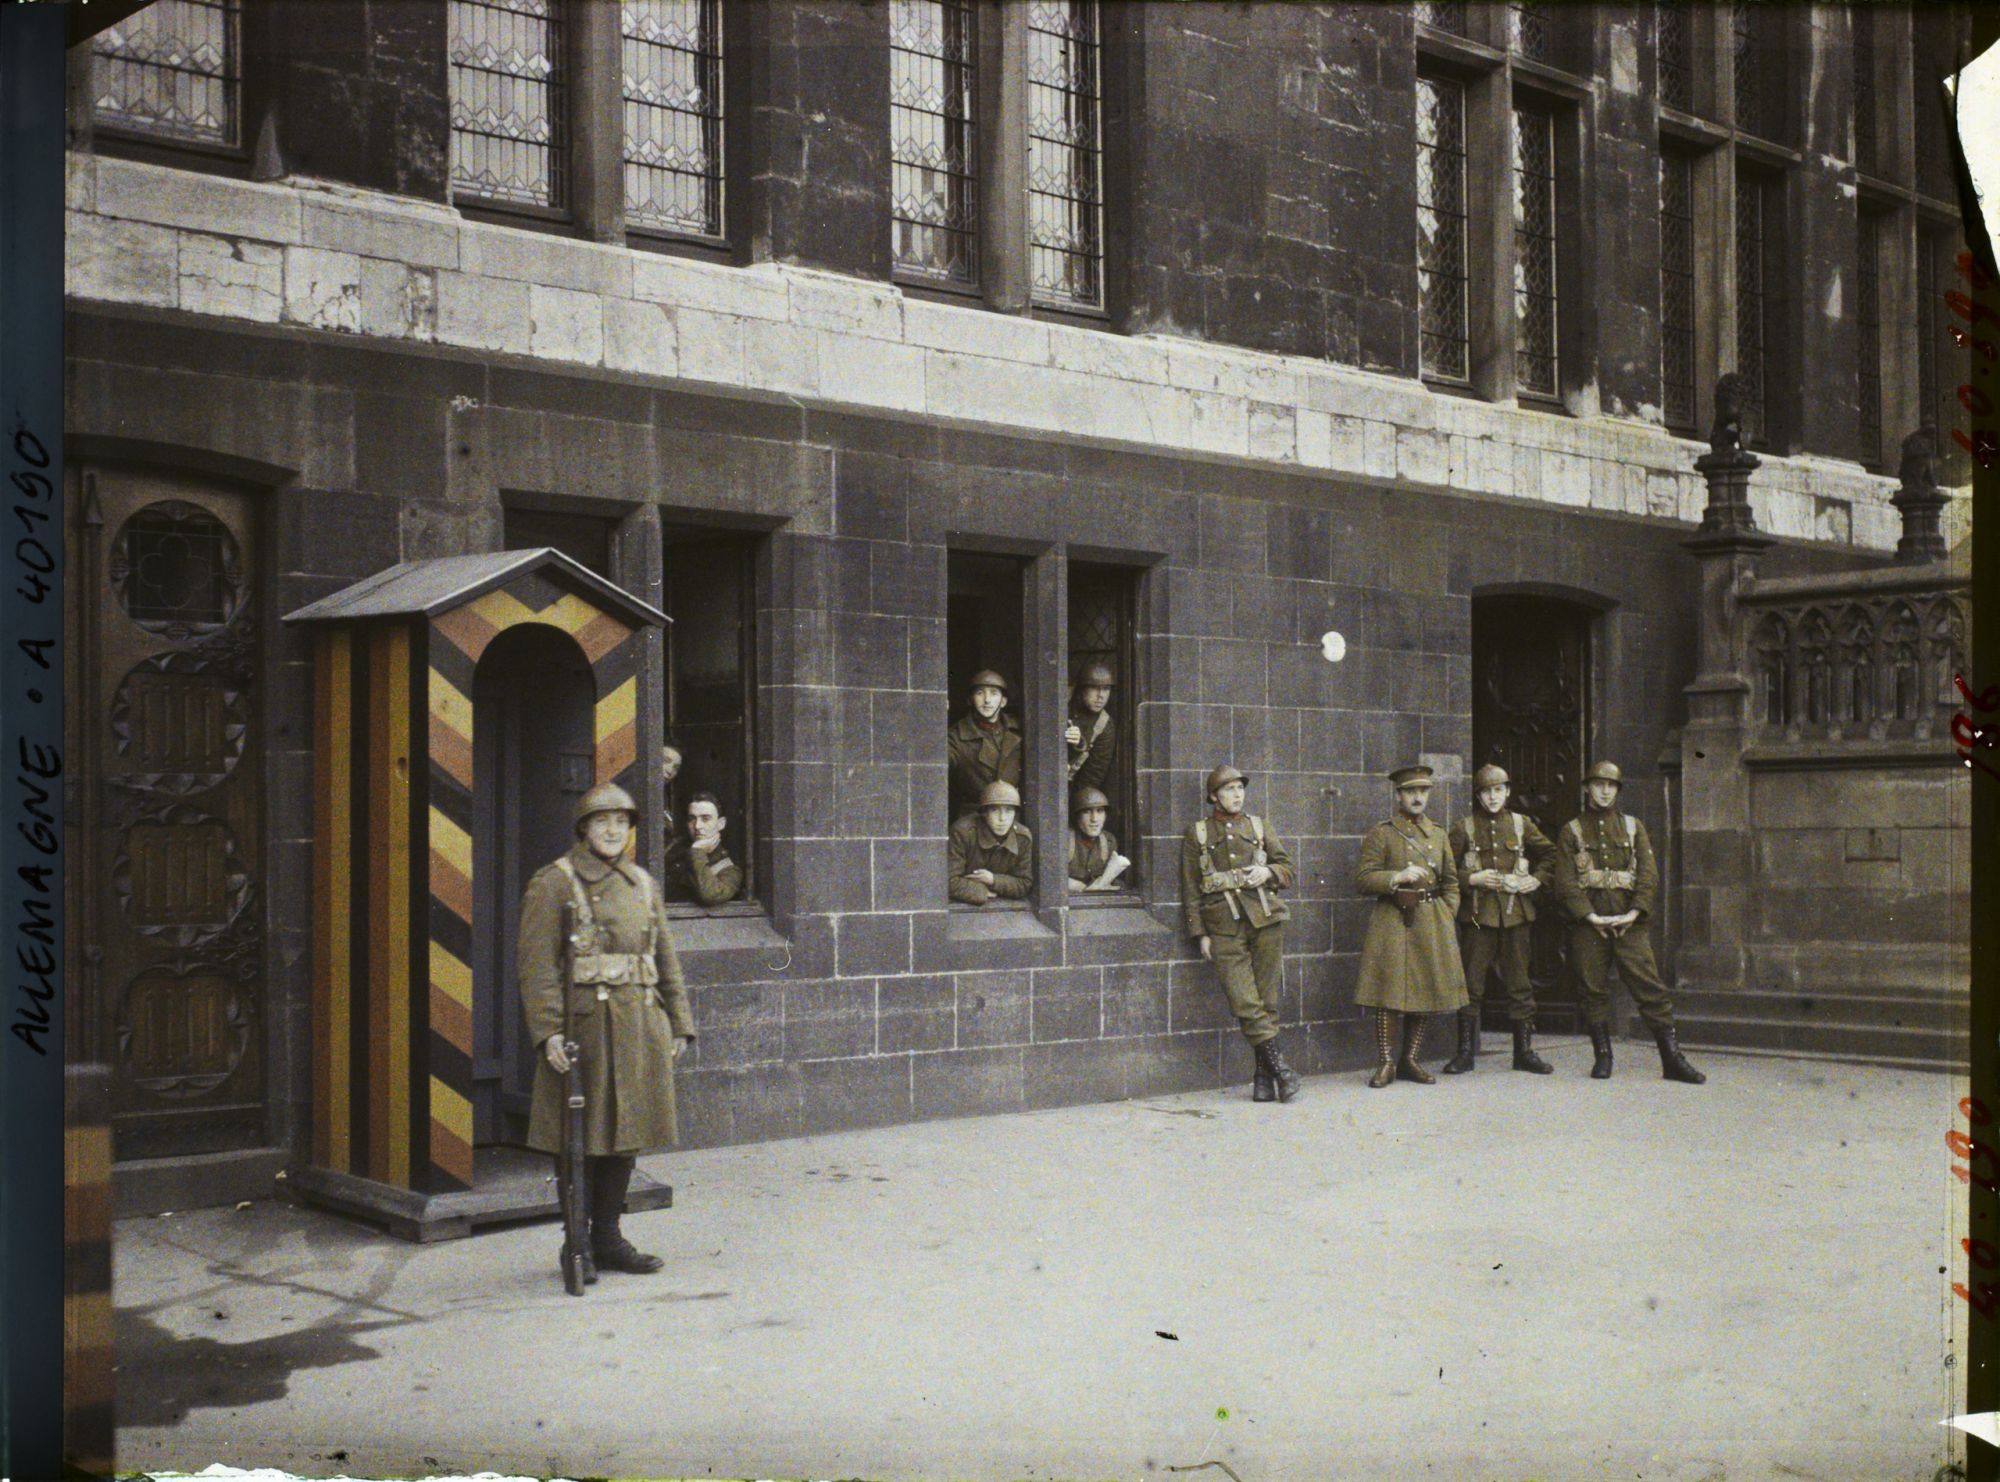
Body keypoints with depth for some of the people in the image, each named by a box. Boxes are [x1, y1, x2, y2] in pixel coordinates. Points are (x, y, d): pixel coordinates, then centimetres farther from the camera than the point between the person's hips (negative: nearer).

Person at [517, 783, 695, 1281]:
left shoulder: (642, 883, 14)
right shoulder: (553, 884, -5)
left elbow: (665, 959, 17)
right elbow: (538, 965, -11)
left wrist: (678, 1026, 12)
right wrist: (548, 1032, -20)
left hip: (640, 1028, 6)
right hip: (585, 1025, -6)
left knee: (626, 1133, 10)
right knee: (582, 1139, 0)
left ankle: (608, 1237, 21)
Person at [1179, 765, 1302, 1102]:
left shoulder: (1258, 826, 14)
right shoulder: (1197, 834, 8)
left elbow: (1287, 868, 17)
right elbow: (1190, 889, 6)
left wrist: (1268, 872, -6)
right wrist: (1200, 934, -1)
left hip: (1265, 920, 2)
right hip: (1224, 928, -2)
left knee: (1266, 1000, 0)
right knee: (1245, 1003, -13)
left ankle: (1265, 1075, 7)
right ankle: (1280, 1067, -7)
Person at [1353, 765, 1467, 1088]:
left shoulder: (1438, 835, 15)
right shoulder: (1380, 835, 1)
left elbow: (1451, 882, 18)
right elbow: (1363, 880, -5)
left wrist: (1446, 916, 5)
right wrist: (1399, 876, -17)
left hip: (1432, 924, 4)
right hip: (1392, 923, -4)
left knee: (1423, 993, 6)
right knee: (1390, 993, -8)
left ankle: (1410, 1061, 15)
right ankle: (1387, 1062, -1)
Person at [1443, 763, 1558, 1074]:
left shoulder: (1521, 824, 9)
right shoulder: (1464, 828, 3)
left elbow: (1549, 854, 20)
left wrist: (1537, 879, 5)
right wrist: (1472, 879, -11)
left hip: (1515, 913, 2)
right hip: (1478, 914, -2)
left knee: (1519, 982, 6)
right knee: (1471, 983, -1)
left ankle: (1524, 1051, 13)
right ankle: (1465, 1052, 7)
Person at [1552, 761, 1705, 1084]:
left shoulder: (1633, 827, 13)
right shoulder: (1572, 831, 8)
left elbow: (1649, 875, 5)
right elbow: (1565, 882, 0)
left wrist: (1633, 914, -9)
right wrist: (1591, 917, -11)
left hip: (1629, 921, 1)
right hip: (1587, 921, 0)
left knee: (1650, 987, -5)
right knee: (1593, 990, 1)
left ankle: (1673, 1059, -4)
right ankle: (1602, 1056, 13)